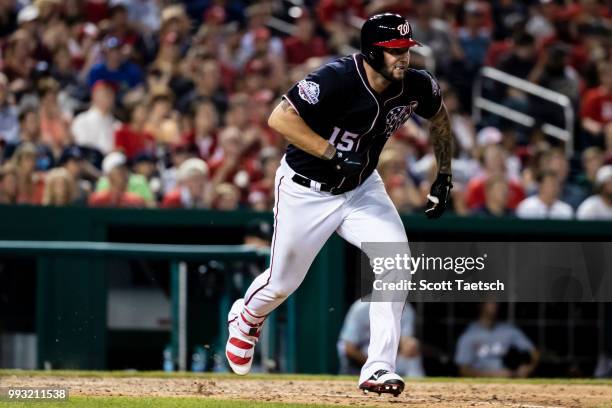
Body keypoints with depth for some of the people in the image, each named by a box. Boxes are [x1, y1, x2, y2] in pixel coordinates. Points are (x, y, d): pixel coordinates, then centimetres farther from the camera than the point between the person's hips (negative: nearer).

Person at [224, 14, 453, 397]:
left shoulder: (416, 86, -13)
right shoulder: (337, 79, -31)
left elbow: (439, 116, 9)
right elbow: (280, 118, -32)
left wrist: (444, 176, 4)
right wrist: (334, 155, -36)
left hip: (362, 188, 4)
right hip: (306, 189, -4)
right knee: (283, 281, 11)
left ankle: (379, 367, -16)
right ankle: (246, 319, 48)